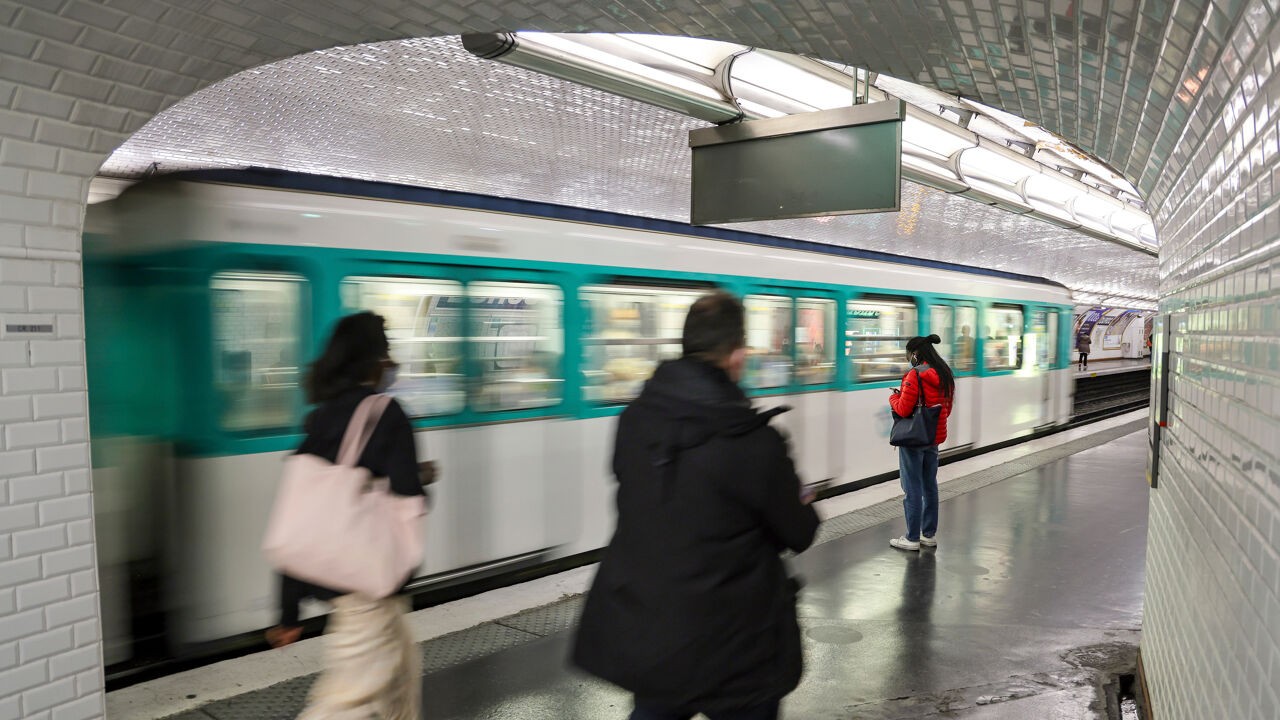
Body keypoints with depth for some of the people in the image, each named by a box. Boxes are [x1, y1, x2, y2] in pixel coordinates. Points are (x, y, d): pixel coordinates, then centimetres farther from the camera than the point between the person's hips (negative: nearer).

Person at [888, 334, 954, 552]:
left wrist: (894, 397, 3)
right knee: (930, 486, 15)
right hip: (935, 438, 8)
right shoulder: (944, 375, 8)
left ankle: (912, 539, 6)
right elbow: (946, 409, 14)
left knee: (913, 489, 0)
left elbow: (903, 409, -18)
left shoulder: (915, 375, -17)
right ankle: (929, 534, 24)